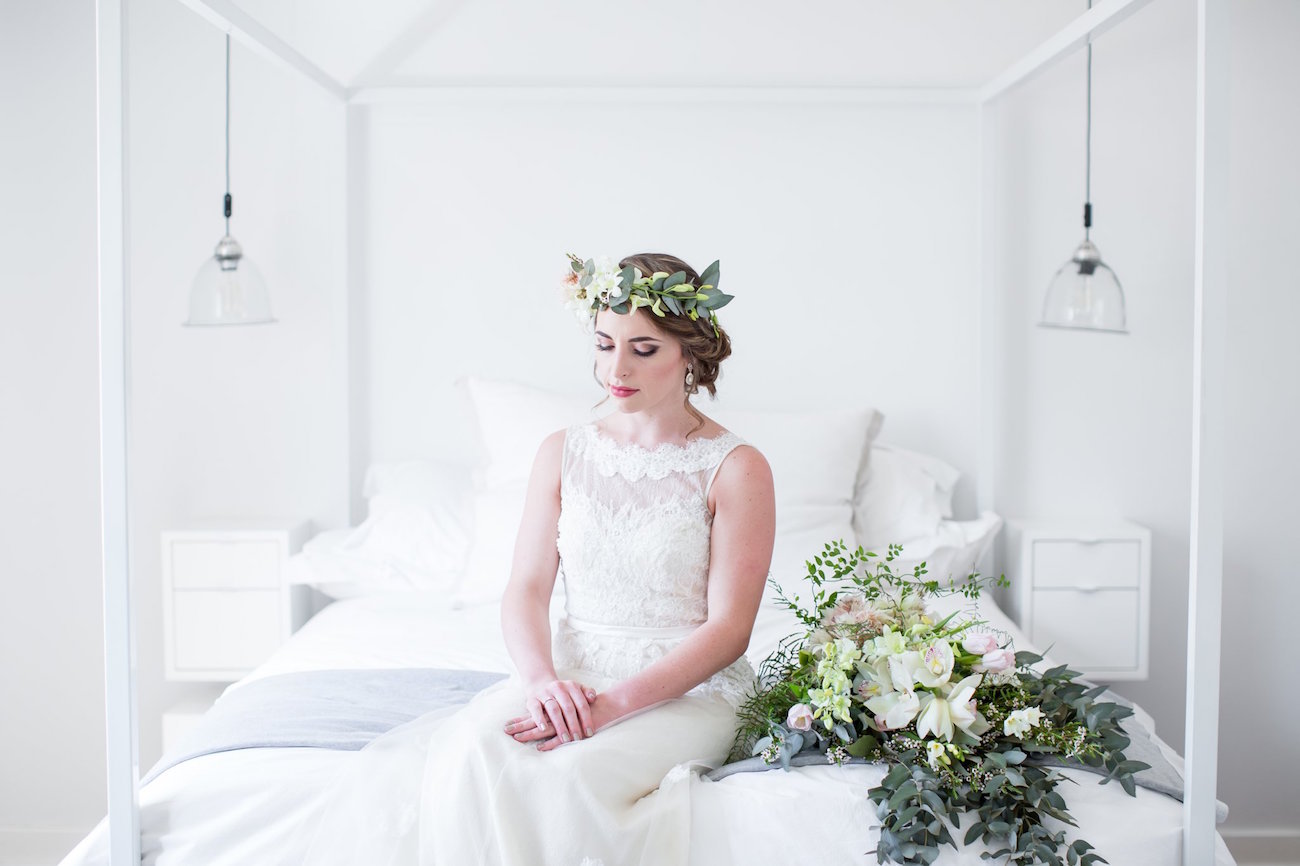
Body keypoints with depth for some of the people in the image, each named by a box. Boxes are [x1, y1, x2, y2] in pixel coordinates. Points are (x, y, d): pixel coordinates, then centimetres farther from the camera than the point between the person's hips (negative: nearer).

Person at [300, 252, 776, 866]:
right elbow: (527, 589, 5)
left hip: (687, 688, -3)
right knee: (469, 751, -28)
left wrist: (617, 701, -20)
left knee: (565, 775, -33)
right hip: (571, 676, 4)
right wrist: (542, 678, -17)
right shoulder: (563, 453, 10)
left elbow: (729, 629, -8)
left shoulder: (737, 469, -3)